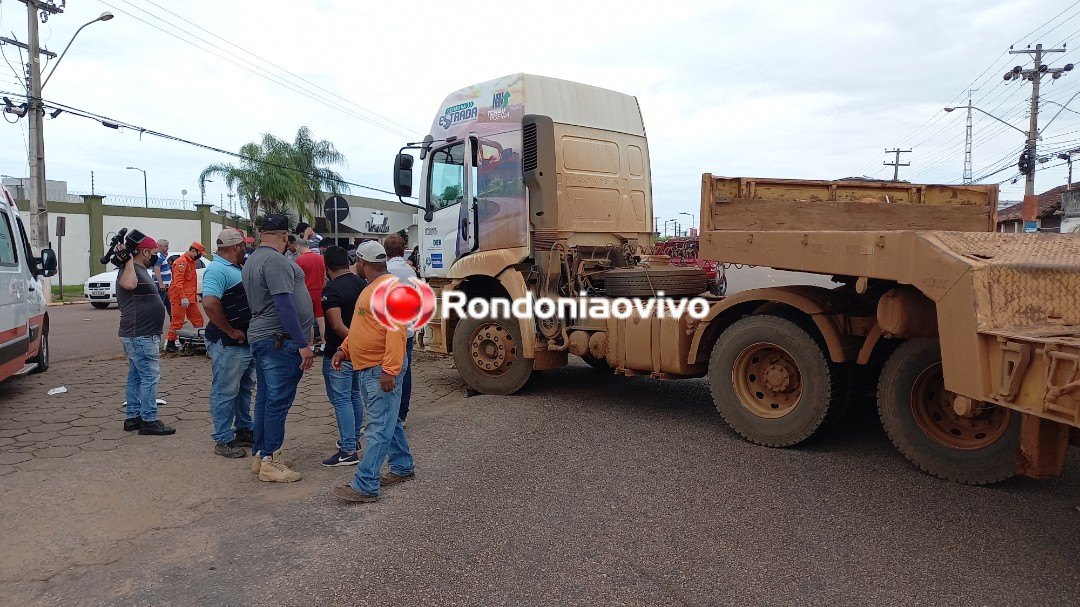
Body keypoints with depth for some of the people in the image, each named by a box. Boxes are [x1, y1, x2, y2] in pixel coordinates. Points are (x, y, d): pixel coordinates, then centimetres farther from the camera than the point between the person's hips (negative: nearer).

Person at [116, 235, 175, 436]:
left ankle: (132, 417, 22)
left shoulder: (141, 270, 18)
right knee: (150, 376, -8)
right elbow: (129, 284, -37)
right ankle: (149, 420, -5)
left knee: (136, 376, 14)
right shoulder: (132, 270, -13)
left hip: (141, 335, 11)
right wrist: (129, 260, -28)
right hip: (139, 335, -11)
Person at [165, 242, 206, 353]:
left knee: (198, 319, 8)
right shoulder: (181, 262, -13)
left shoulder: (191, 262, 18)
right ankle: (170, 344, 2)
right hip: (180, 298, -10)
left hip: (190, 298, 10)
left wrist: (195, 296, 21)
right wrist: (183, 297, -26)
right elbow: (177, 281, -21)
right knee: (178, 321, -5)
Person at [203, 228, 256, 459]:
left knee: (244, 388, 19)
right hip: (228, 344, -10)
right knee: (225, 392, 0)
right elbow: (210, 303, -31)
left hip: (247, 342, 10)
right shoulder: (217, 270, -18)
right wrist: (231, 332, -22)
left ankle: (243, 431, 31)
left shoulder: (239, 268, 13)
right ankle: (223, 440, 9)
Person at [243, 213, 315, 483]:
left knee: (265, 398, 15)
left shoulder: (251, 261, 16)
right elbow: (284, 305, -22)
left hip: (260, 337, 10)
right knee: (278, 401, -4)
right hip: (281, 340, -10)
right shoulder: (275, 261, -17)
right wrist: (303, 344, -20)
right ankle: (270, 462, 2)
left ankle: (260, 455, 23)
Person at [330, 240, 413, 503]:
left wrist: (390, 369, -29)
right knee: (387, 421, 19)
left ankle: (365, 486, -6)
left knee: (379, 428, -6)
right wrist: (344, 349, 13)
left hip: (382, 370, -11)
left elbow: (396, 331, -25)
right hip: (367, 368, 11)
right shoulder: (371, 288, 17)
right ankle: (403, 468, 32)